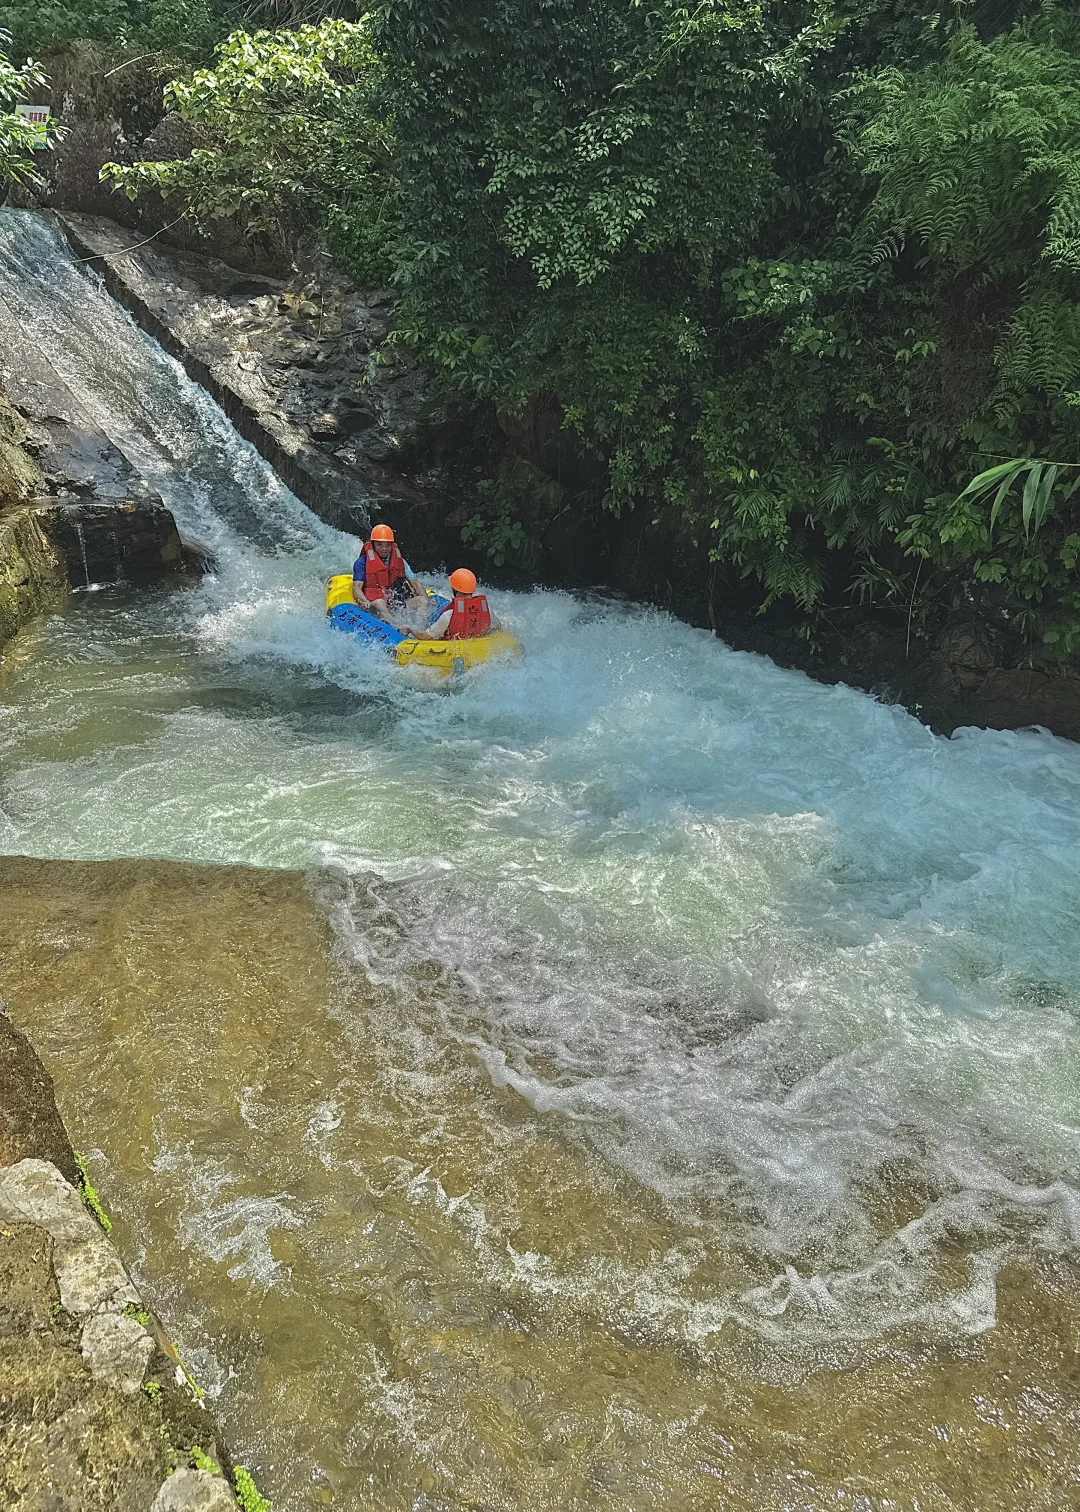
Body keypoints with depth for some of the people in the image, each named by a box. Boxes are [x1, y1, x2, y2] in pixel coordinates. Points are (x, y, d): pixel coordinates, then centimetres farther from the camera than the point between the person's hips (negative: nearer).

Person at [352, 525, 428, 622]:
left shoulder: (400, 561, 16)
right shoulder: (362, 562, 3)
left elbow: (415, 583, 16)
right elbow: (357, 587, -6)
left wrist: (426, 600, -3)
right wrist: (365, 602, -28)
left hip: (397, 602, 4)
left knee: (421, 600, -18)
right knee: (379, 604, -37)